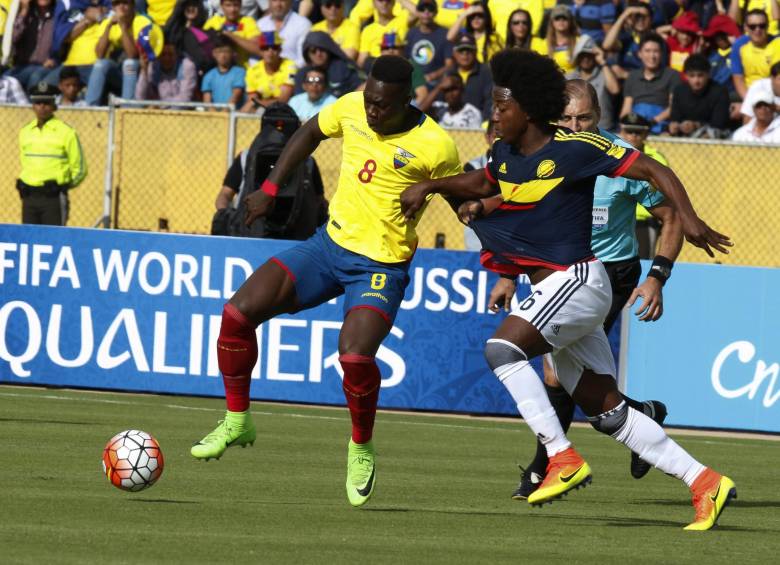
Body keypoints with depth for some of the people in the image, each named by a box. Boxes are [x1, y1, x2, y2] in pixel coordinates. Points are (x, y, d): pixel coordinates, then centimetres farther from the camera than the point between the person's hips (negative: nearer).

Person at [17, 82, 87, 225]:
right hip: (29, 196, 5)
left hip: (53, 197, -5)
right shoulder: (25, 132, 12)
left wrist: (63, 185, -6)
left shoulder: (66, 132, -3)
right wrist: (23, 184, 12)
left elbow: (79, 170, 1)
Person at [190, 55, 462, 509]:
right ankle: (238, 420, 12)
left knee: (354, 356, -28)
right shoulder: (352, 109, -4)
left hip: (381, 266, -5)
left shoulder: (435, 146, -18)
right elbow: (311, 133, 17)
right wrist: (270, 188, 13)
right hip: (331, 244, 5)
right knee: (238, 312, -7)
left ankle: (362, 447, 2)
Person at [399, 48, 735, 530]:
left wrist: (689, 221, -22)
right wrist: (429, 187, 19)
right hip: (552, 286, 9)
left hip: (577, 279, -9)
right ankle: (705, 481, 9)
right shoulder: (507, 153, 9)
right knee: (607, 410, 6)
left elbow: (655, 171, -11)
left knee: (502, 348, -24)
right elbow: (483, 183, 33)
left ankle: (563, 457, -21)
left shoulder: (575, 148, -13)